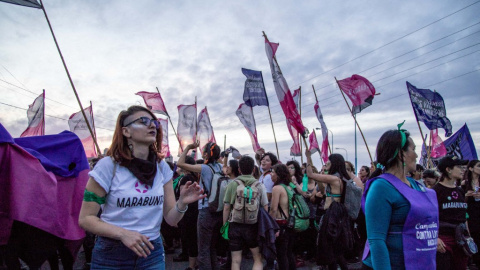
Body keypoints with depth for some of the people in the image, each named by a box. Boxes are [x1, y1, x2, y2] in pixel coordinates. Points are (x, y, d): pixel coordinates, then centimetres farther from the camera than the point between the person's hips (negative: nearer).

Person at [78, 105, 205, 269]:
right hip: (111, 254, -3)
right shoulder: (108, 166, -12)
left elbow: (171, 219, 0)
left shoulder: (162, 168, -2)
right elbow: (86, 219, -10)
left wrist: (182, 203, -21)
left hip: (152, 251, 3)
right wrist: (123, 233, -24)